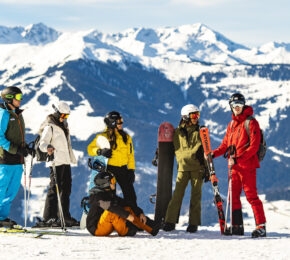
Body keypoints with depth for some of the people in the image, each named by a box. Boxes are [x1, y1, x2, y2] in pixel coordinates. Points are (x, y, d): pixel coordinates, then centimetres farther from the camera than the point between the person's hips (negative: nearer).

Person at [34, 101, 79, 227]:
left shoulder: (63, 125, 20)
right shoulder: (50, 126, -8)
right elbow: (42, 143, -19)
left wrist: (72, 159, 34)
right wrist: (48, 148, -40)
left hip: (66, 162, 9)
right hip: (56, 162, -9)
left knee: (66, 189, 11)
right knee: (54, 189, -11)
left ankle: (65, 217, 18)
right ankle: (49, 218, -12)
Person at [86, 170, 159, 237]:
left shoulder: (111, 195, 11)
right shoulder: (97, 196, -17)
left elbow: (126, 204, 10)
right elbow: (111, 206, -33)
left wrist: (140, 213, -1)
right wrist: (127, 215, -38)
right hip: (96, 228, -9)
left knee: (127, 208, 2)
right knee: (110, 211, -33)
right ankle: (126, 231, -26)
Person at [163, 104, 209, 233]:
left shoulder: (200, 131, 10)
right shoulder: (178, 132, 9)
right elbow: (178, 151, 9)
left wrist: (207, 169, 3)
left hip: (197, 168, 1)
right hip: (183, 167, 0)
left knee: (196, 196, 0)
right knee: (177, 195, -6)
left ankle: (194, 223, 4)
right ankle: (170, 221, -3)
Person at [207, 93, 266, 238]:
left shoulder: (251, 123, -6)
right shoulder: (232, 124, 17)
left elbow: (253, 147, -13)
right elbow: (225, 145, 20)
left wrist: (238, 159, -21)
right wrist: (213, 154, 1)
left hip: (247, 165, -7)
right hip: (234, 166, 7)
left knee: (251, 196, -10)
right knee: (233, 197, 7)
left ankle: (261, 226, -9)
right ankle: (237, 226, 14)